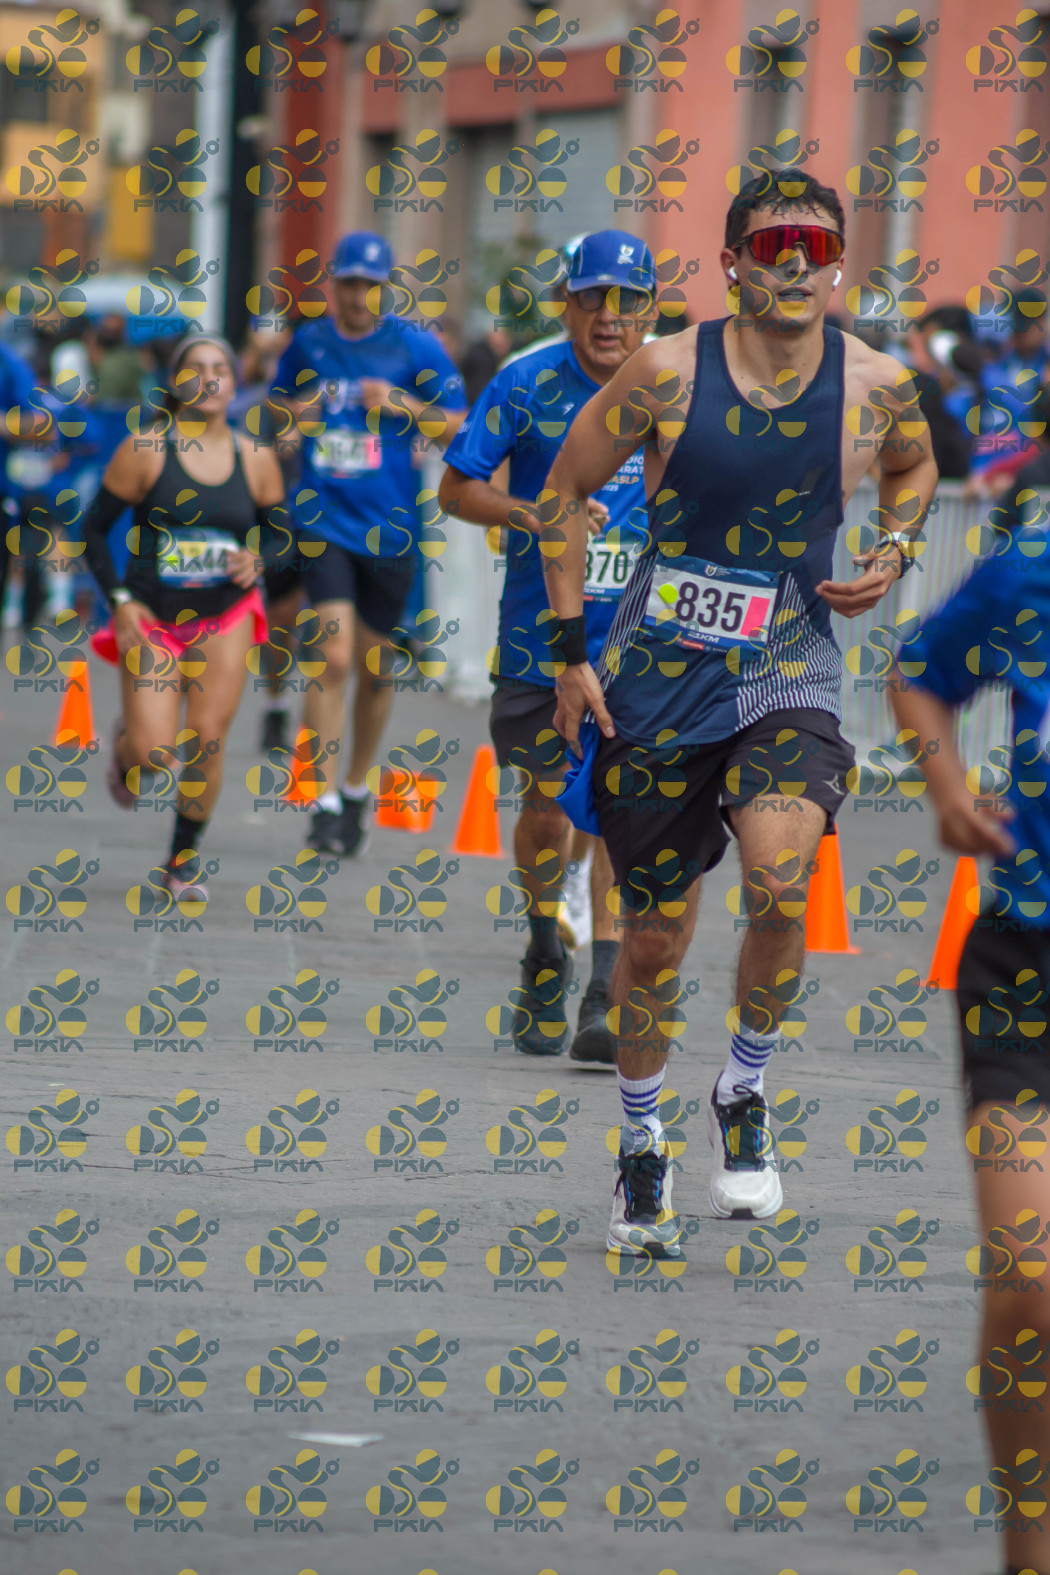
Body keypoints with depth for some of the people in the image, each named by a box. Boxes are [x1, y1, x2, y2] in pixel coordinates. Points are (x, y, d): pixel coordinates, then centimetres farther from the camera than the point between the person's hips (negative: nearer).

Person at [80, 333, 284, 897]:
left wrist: (257, 559, -9)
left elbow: (275, 529, 14)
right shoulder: (144, 451, -9)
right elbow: (93, 529, -2)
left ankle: (183, 860, 13)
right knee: (154, 755, -11)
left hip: (225, 619, 2)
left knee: (207, 741, -7)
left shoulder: (257, 460, -1)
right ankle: (125, 744, 29)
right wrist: (119, 601, -11)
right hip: (151, 620, -2)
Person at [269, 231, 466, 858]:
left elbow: (457, 425, 2)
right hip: (325, 519, 0)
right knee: (335, 659, -14)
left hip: (390, 525, 0)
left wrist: (402, 405, -14)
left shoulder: (416, 347, 0)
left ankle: (357, 789, 30)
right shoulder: (307, 344, 7)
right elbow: (280, 406, 21)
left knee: (377, 667, 11)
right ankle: (325, 802, -14)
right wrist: (294, 415, -2)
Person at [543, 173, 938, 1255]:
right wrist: (569, 649, 0)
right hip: (658, 677, 0)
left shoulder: (875, 385, -4)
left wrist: (892, 549, 2)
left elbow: (914, 465, 21)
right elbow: (566, 488, 3)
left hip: (789, 676, 0)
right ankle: (642, 1143, 31)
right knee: (654, 935, 7)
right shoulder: (667, 374, -9)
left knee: (779, 886, -26)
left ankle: (743, 1093, 1)